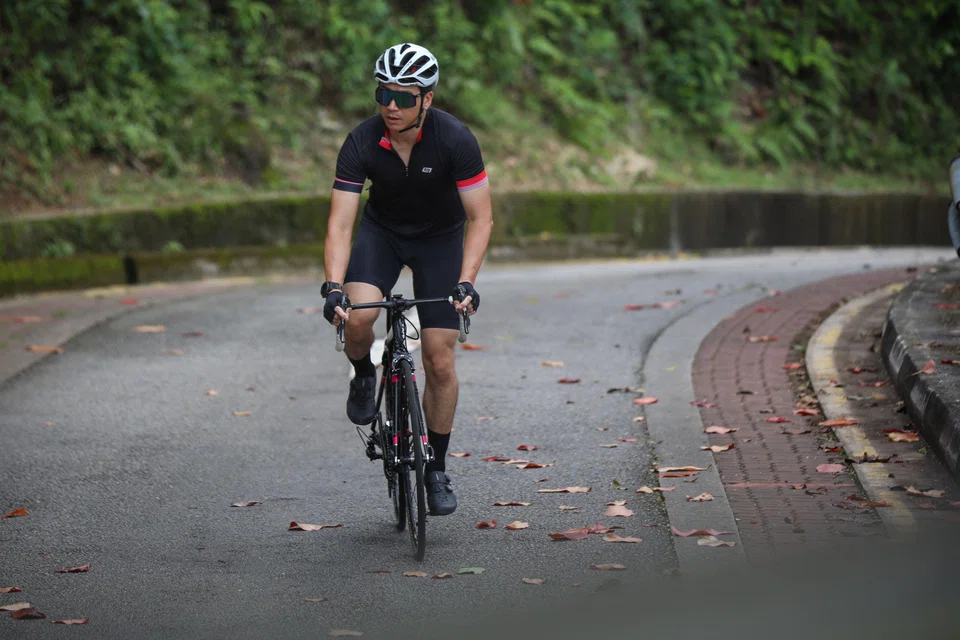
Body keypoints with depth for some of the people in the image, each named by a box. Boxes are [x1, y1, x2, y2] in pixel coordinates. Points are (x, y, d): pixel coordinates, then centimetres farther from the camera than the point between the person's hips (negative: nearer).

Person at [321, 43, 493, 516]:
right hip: (382, 232, 1)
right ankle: (364, 376, 5)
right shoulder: (362, 143, -25)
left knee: (439, 361, -6)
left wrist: (466, 282, -37)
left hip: (440, 237, -1)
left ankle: (437, 468, 11)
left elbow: (480, 218, -24)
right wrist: (333, 287, -41)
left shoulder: (454, 139, -28)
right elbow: (340, 223, -27)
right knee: (357, 317, -29)